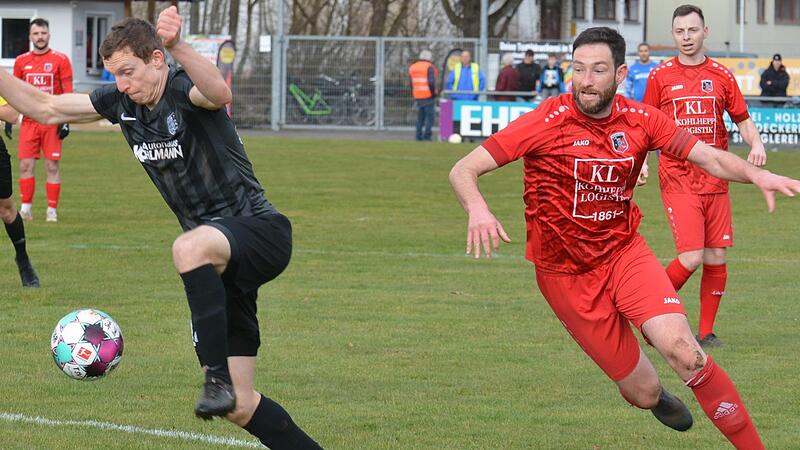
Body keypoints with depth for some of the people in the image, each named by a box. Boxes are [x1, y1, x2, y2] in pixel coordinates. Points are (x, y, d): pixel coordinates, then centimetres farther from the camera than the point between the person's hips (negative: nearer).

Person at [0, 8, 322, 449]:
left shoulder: (184, 90, -16)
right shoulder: (121, 101, 6)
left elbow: (219, 93, -41)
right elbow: (46, 108, 14)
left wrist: (177, 45, -56)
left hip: (259, 231, -8)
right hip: (219, 257, 8)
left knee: (189, 247, -43)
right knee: (240, 407, 2)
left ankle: (218, 378, -39)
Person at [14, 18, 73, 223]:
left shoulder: (60, 60, -1)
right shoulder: (21, 61, 8)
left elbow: (68, 93, -1)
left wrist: (66, 121, -8)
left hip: (52, 121, -3)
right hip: (29, 121, 3)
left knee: (52, 166, -1)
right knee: (26, 165, -1)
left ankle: (52, 211, 4)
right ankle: (25, 209, 5)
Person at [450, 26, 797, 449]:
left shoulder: (640, 120, -7)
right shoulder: (548, 121, -17)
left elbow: (711, 158, -5)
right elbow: (463, 171, -18)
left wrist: (756, 174, -26)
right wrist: (478, 209, -40)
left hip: (625, 252, 2)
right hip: (566, 274, -2)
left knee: (681, 348, -25)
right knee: (644, 391, 0)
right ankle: (656, 398, 40)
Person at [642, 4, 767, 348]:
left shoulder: (721, 76, 8)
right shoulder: (660, 76, 3)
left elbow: (742, 119, 13)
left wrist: (756, 143, -6)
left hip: (715, 181, 3)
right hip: (677, 180, -3)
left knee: (716, 259, 1)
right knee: (691, 257, -14)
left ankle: (706, 331, 13)